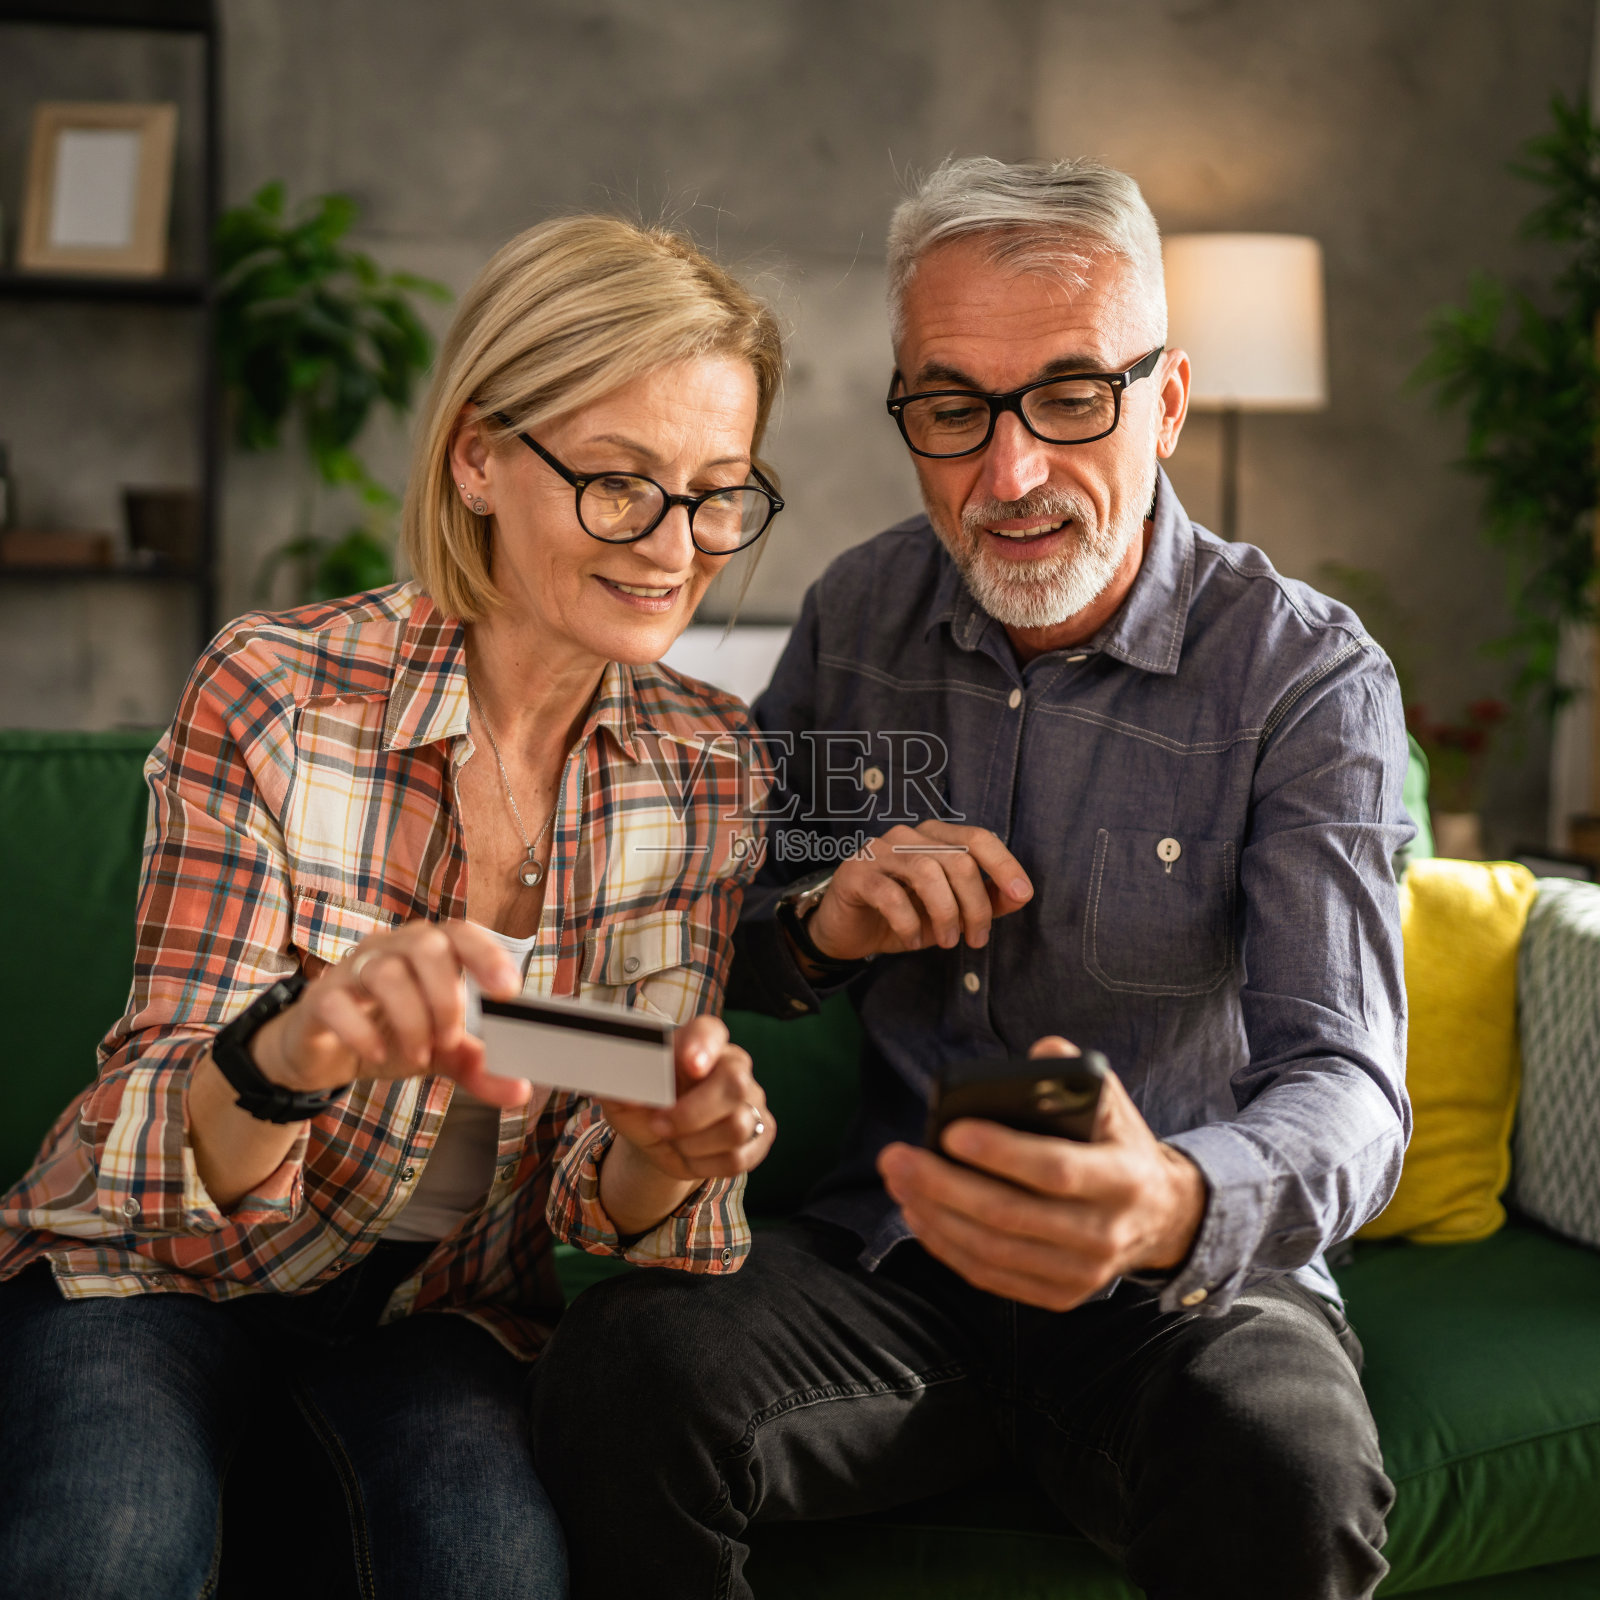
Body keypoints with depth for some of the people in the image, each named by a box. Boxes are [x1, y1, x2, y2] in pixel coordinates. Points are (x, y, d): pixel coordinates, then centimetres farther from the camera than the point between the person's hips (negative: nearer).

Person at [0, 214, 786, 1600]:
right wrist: (288, 1052, -43)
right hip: (162, 1267, -1)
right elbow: (172, 1180, -19)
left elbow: (604, 1195, -8)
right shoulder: (271, 696, -18)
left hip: (450, 1296, 2)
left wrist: (665, 1154, -33)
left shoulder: (711, 770, -8)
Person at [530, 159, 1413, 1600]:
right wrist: (815, 928, -13)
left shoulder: (1308, 674, -9)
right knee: (623, 1372, -27)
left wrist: (1179, 1206, -44)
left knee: (1285, 1475, -35)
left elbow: (1343, 1080, -20)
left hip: (1187, 1275, -2)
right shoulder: (856, 616, 3)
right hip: (892, 1253, 2)